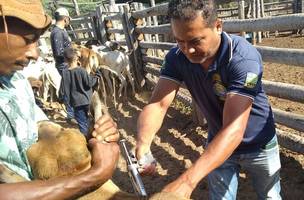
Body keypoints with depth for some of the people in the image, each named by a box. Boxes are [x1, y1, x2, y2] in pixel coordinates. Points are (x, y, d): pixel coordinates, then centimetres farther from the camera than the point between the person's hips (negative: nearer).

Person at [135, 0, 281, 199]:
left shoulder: (243, 58, -34)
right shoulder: (177, 57, -20)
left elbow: (234, 129, -41)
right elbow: (157, 105, -25)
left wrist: (187, 181, -51)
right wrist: (143, 143, -46)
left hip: (258, 144, -2)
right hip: (217, 143, 3)